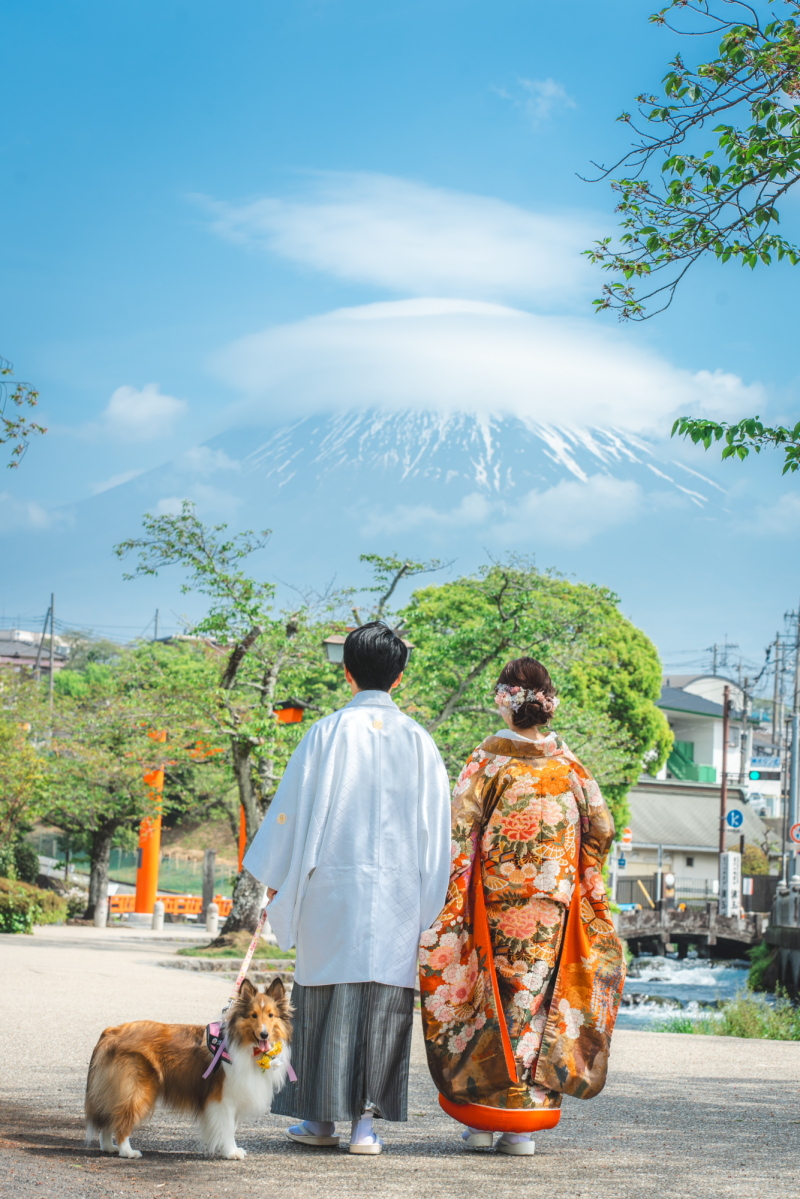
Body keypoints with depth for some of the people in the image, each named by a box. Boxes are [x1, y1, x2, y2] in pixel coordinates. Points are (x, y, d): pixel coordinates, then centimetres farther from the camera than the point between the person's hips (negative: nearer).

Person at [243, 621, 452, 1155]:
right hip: (398, 892, 1)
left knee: (328, 994, 6)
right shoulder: (419, 741, 4)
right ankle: (365, 1118, 2)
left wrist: (276, 880, 9)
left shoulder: (326, 734, -2)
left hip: (331, 889, -1)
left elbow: (294, 807, 1)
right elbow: (435, 827, 5)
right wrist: (430, 901, 11)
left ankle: (322, 1116, 12)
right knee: (384, 996, 3)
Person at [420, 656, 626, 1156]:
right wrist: (576, 875, 19)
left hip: (493, 903, -2)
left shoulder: (488, 760, -6)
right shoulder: (568, 763, 2)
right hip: (553, 905, 2)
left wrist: (453, 900, -6)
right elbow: (602, 828, 3)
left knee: (487, 999, 8)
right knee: (535, 1001, 7)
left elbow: (459, 831, -10)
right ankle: (523, 1122, 6)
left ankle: (481, 1117, 10)